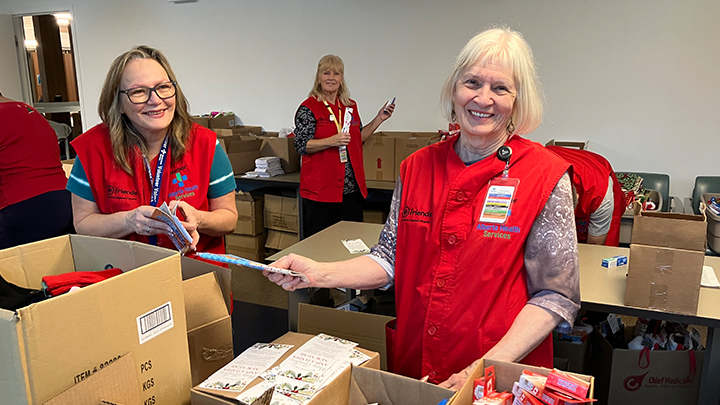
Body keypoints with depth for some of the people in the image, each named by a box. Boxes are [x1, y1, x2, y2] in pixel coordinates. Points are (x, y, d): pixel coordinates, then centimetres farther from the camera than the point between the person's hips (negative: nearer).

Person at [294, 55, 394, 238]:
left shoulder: (351, 106, 13)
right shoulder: (309, 108, -5)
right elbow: (302, 146, -11)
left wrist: (379, 119, 13)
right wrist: (332, 141, -24)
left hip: (351, 187, 6)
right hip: (320, 188, -5)